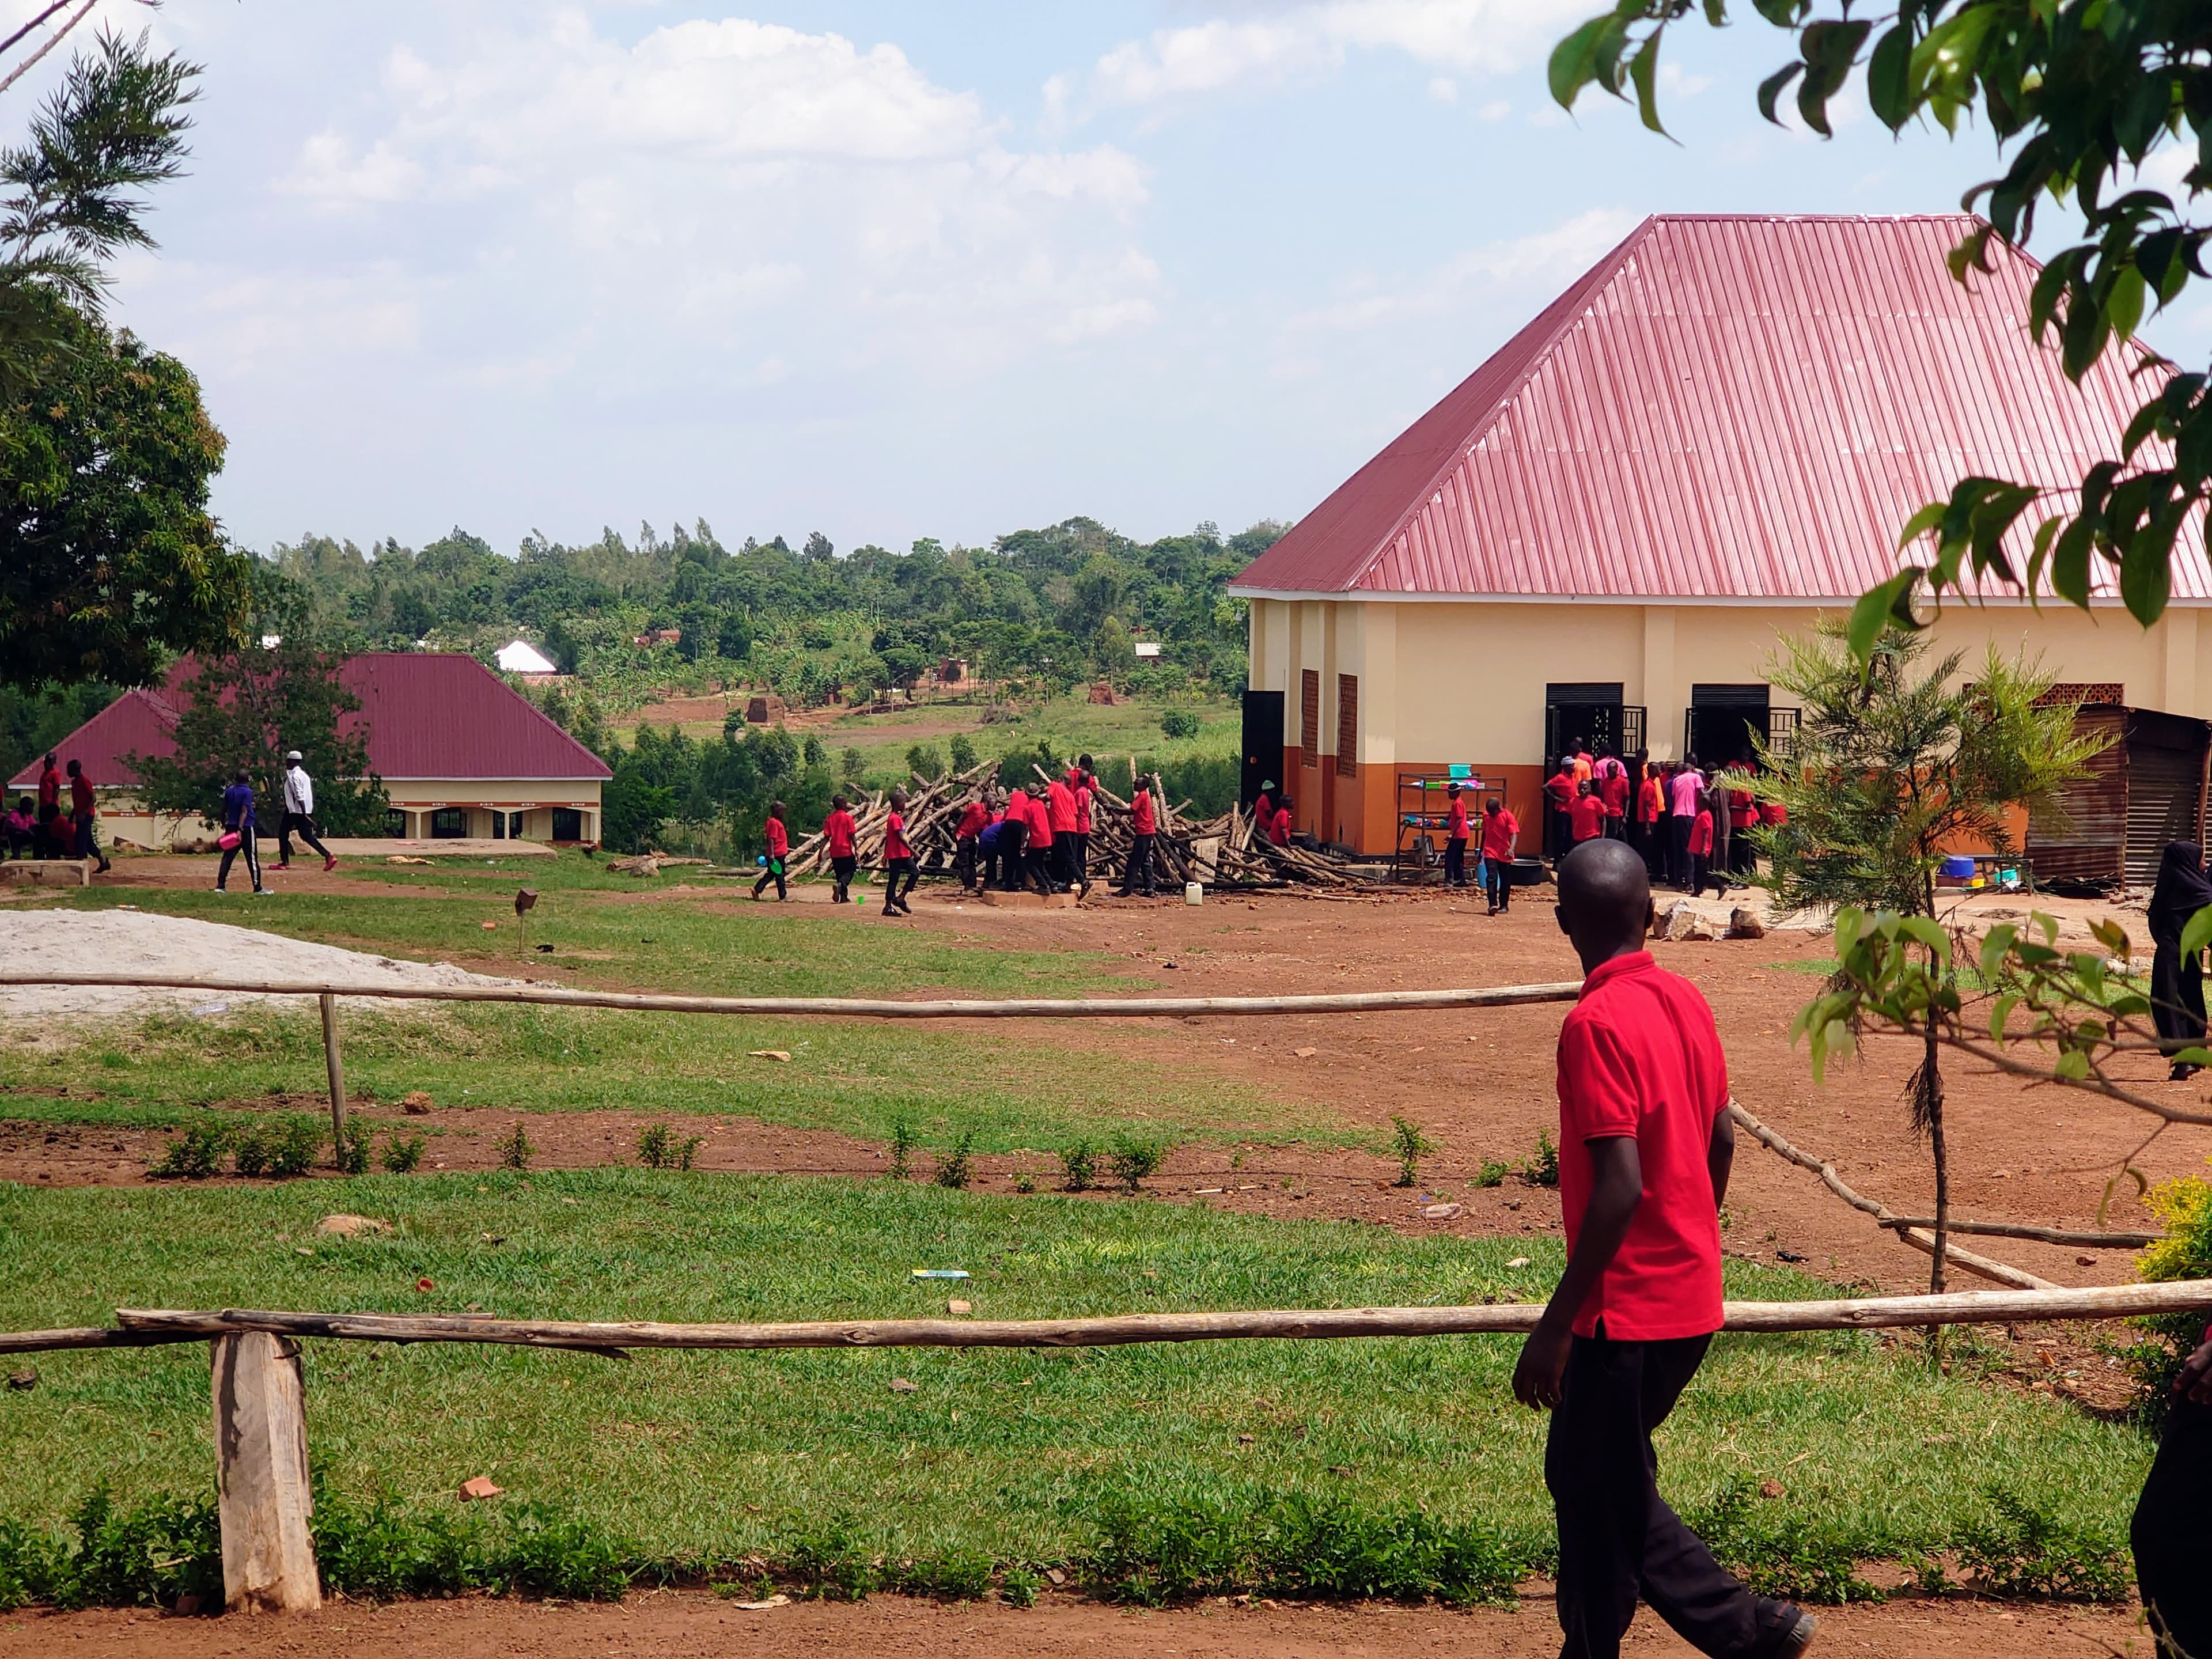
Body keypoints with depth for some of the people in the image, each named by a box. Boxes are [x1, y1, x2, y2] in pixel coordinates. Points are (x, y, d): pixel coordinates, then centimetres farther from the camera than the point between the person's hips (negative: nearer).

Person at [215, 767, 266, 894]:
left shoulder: (229, 791, 6)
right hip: (245, 828, -5)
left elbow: (224, 809, 15)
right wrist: (240, 830, -22)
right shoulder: (247, 792, -10)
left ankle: (220, 886, -3)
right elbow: (244, 812, -18)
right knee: (252, 858, 1)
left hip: (231, 826, 5)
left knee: (228, 856, 5)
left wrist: (224, 824, 32)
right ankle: (257, 887, 3)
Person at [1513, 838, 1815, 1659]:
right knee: (1587, 1470, 19)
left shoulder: (1596, 1023, -20)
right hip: (1691, 1295, 8)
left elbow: (1621, 1187, -24)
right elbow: (1721, 1140, 13)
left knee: (1600, 1494, 5)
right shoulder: (1685, 999, 4)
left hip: (1629, 1306, -8)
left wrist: (1555, 1323, -20)